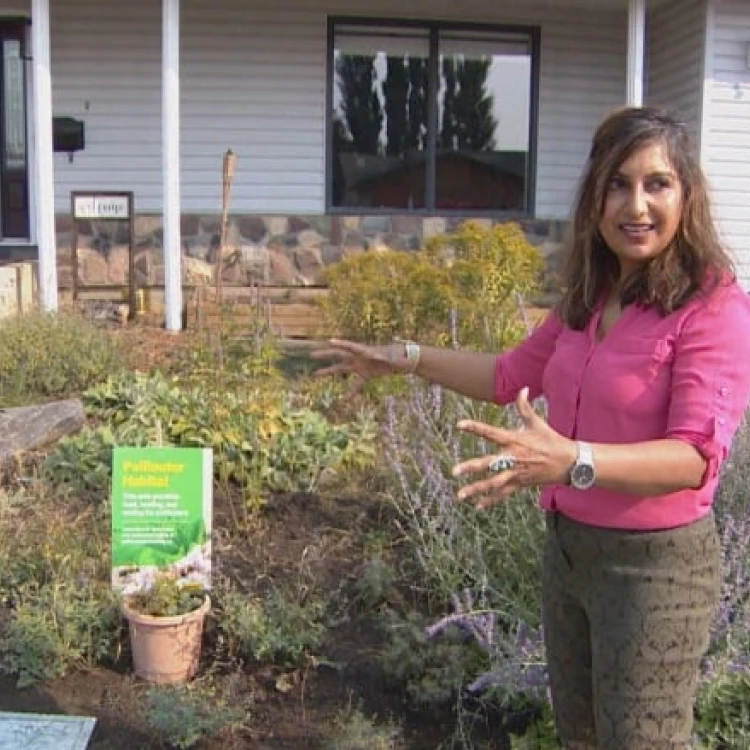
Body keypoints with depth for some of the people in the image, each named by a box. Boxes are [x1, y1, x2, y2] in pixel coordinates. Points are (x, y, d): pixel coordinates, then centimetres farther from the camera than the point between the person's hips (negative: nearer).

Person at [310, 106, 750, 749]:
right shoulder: (589, 298, 5)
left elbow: (698, 455, -28)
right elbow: (513, 374, 19)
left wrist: (572, 460, -43)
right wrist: (405, 358, 14)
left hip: (657, 564, -7)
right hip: (568, 545, 8)